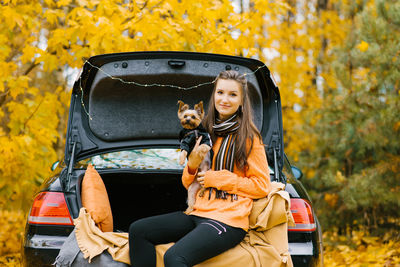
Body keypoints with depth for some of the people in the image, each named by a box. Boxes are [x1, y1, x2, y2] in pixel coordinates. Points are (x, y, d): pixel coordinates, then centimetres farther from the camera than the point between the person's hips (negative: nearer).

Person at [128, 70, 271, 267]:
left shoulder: (248, 138, -2)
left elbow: (262, 186, -4)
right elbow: (188, 184, 20)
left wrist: (219, 178, -10)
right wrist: (192, 166, -4)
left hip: (228, 219, -7)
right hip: (197, 213, 7)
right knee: (138, 230, -7)